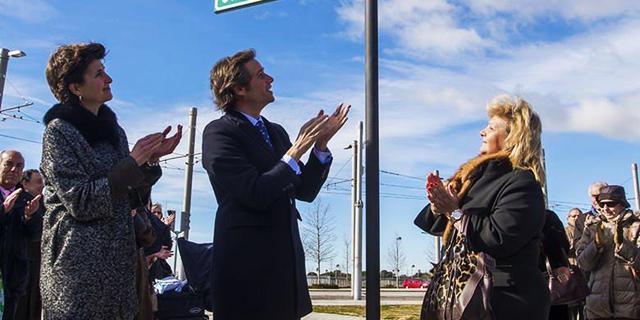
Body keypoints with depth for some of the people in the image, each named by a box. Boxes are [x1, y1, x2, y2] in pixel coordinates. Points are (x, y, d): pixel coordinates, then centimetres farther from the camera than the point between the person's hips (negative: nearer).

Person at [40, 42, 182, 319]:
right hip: (78, 259, -6)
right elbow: (81, 203, -16)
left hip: (119, 259, 6)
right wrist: (133, 162, -14)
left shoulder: (112, 128, 11)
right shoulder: (59, 130, -7)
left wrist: (151, 160, -3)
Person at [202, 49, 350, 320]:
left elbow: (305, 191, 12)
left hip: (286, 260, 7)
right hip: (247, 263, -7)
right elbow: (256, 194, -17)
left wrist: (321, 145, 1)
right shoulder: (219, 132, -7)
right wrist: (296, 151, -15)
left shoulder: (276, 132, 14)